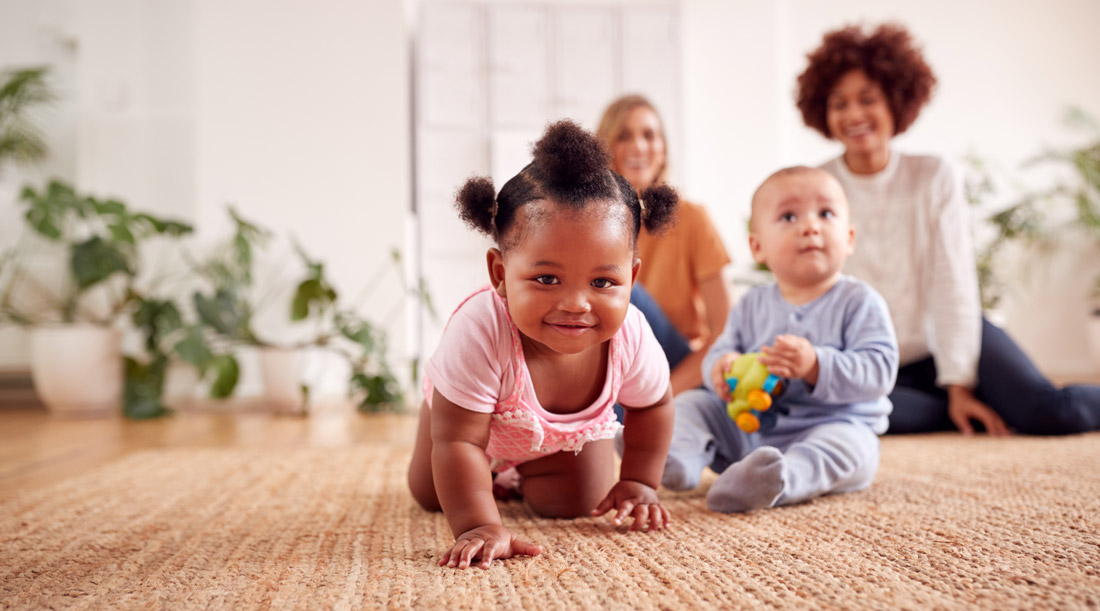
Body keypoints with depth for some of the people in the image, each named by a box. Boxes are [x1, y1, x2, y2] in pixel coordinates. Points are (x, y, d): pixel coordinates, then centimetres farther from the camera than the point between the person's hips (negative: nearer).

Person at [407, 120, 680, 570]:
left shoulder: (630, 338, -38)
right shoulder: (480, 333, -51)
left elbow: (652, 406, -14)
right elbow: (457, 442, -44)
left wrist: (638, 483, -8)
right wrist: (478, 526, -51)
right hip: (474, 411, -1)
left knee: (571, 506, 3)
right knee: (430, 496, 14)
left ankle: (526, 472, 35)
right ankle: (495, 473, 46)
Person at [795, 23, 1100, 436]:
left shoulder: (934, 178, -3)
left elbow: (953, 286, -7)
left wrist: (959, 383, -13)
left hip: (941, 345, 0)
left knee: (1050, 412, -25)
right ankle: (993, 411, -15)